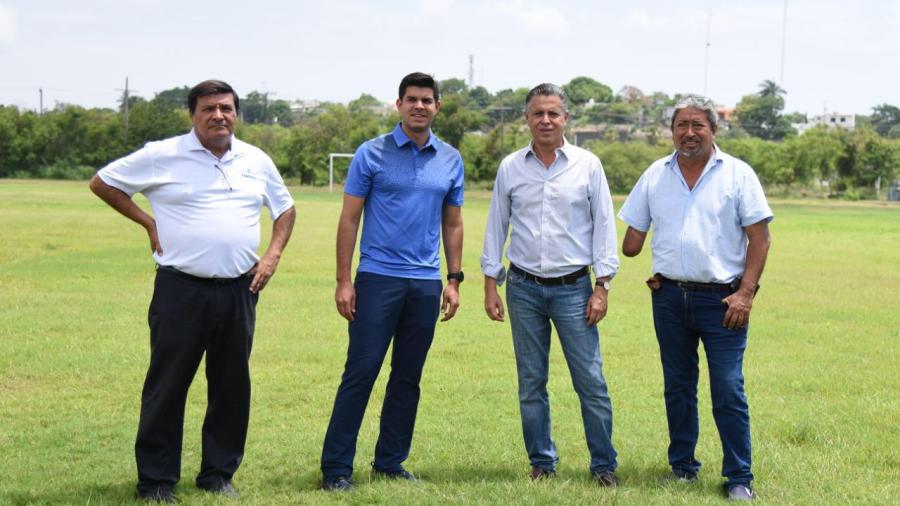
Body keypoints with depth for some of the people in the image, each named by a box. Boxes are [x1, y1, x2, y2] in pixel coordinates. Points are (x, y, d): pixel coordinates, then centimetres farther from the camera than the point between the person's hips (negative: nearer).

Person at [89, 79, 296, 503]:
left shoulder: (256, 161, 10)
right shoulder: (162, 156, -2)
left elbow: (285, 208, 23)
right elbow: (103, 183, 6)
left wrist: (273, 255, 8)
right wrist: (147, 222, -1)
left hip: (239, 290, 4)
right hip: (181, 289, -4)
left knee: (232, 385, 9)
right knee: (167, 384, 0)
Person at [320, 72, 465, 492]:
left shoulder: (450, 160, 8)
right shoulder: (372, 154, -2)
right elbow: (349, 219, -2)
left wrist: (454, 279, 9)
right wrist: (343, 281, -7)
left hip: (426, 283, 4)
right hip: (378, 278, -4)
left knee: (408, 378, 9)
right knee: (360, 372, -5)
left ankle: (390, 462, 19)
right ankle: (336, 467, 1)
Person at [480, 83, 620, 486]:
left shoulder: (587, 165, 0)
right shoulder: (510, 168, 5)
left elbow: (603, 225, 1)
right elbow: (496, 227, 10)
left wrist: (602, 286, -4)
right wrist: (490, 284, 5)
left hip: (574, 287, -2)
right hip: (523, 288, 2)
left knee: (591, 381, -4)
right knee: (531, 383, 7)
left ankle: (603, 465, 8)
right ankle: (542, 463, 18)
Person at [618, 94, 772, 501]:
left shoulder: (737, 174, -1)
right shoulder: (655, 175, 8)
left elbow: (759, 237, -3)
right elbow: (633, 238, 13)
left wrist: (746, 293, -10)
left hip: (722, 299, -3)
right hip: (670, 297, 4)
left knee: (729, 390, -6)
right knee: (677, 387, 12)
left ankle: (739, 479, 1)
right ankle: (682, 466, 24)